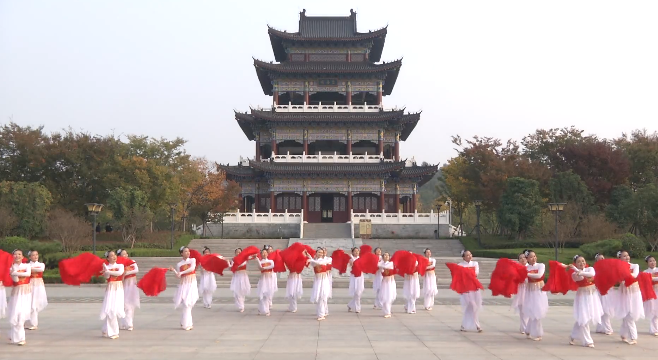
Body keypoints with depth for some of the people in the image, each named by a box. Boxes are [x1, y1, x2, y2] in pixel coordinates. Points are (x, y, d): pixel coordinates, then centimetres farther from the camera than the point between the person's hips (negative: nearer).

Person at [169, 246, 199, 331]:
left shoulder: (192, 260, 0)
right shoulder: (179, 264, 4)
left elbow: (192, 268, -19)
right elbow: (179, 276, 1)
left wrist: (182, 272, -21)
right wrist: (174, 271, -14)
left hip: (192, 284, -1)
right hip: (184, 285, 1)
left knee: (188, 303, -2)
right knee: (185, 304, -2)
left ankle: (186, 324, 9)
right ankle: (186, 323, 9)